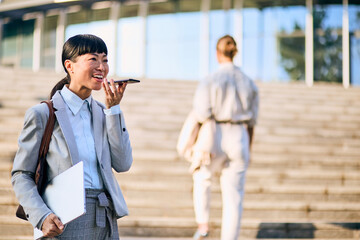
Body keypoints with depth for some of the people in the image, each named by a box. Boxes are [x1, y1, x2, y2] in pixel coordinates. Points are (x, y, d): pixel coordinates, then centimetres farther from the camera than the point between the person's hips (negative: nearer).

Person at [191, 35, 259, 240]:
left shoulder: (210, 81, -8)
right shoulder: (249, 83, 6)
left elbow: (201, 117, -13)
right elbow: (251, 121, 11)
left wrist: (198, 151, -2)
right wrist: (248, 150, 20)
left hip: (215, 138, -2)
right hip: (239, 140, 3)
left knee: (202, 177, 28)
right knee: (234, 197, 5)